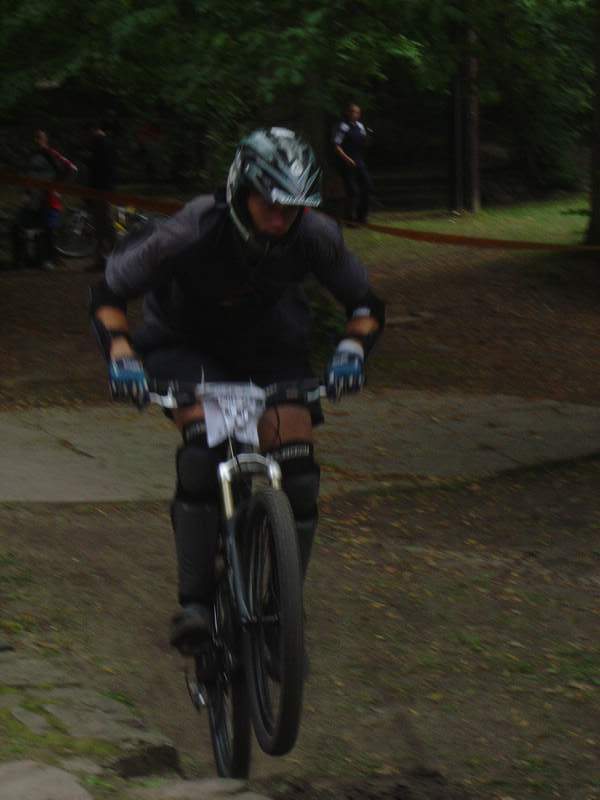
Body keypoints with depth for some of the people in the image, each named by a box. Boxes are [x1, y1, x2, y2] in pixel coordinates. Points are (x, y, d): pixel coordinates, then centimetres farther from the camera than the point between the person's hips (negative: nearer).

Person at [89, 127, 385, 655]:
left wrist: (352, 349, -29)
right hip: (187, 342, -3)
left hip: (270, 344, 3)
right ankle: (194, 601, -24)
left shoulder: (314, 236, -24)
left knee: (296, 470, -15)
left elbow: (365, 305, -9)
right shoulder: (191, 233, -32)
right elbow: (108, 295, -20)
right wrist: (121, 354, -36)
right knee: (203, 451, -30)